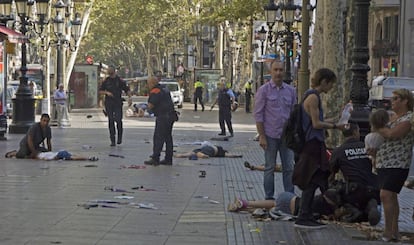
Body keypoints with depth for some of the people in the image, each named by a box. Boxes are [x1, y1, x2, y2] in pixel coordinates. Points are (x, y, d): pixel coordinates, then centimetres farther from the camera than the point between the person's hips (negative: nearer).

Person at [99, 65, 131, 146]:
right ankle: (112, 140, 5)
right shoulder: (106, 81, 9)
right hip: (108, 104, 2)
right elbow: (100, 91, 11)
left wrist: (130, 97, -13)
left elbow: (127, 90, 4)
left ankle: (119, 136, 11)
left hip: (118, 103, -2)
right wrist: (107, 92, -8)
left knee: (118, 120, -12)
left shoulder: (120, 81, 3)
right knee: (111, 121, 1)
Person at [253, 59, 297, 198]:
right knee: (269, 168, 5)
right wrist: (261, 136, -10)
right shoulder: (264, 90, -4)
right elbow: (258, 114, -5)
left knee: (289, 168, 5)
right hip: (270, 135, -3)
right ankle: (269, 197, 14)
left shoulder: (291, 90, 8)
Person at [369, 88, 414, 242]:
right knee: (391, 197, 11)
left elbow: (391, 134, -22)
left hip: (397, 164, -9)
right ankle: (394, 232, 17)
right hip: (384, 164, 9)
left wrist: (377, 128, -8)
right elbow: (384, 135, 26)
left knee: (386, 195, -15)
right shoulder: (393, 116, 16)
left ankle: (388, 232, -12)